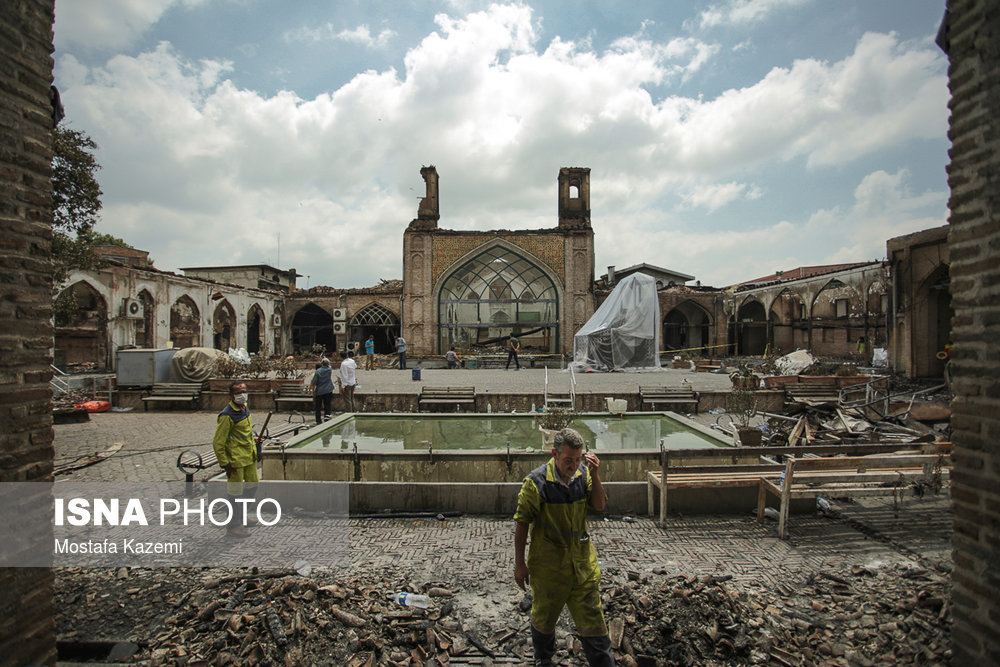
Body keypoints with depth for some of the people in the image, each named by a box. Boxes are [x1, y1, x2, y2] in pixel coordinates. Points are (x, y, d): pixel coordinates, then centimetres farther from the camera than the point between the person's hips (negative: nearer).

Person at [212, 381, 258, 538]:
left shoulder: (245, 407, 5)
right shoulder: (227, 416, -21)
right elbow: (217, 443, -19)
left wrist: (254, 441, 19)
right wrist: (225, 465, -16)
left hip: (249, 456, 9)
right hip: (236, 459, -9)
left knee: (252, 485, 18)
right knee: (236, 491, 3)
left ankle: (240, 516, 37)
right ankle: (233, 525, 20)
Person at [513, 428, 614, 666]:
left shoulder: (583, 474, -7)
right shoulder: (536, 482, -20)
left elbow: (599, 505, -5)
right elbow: (522, 523, -11)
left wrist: (594, 475, -20)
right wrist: (519, 563, -6)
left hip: (582, 562, 2)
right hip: (547, 564, -2)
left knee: (592, 617, 10)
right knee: (544, 617, 20)